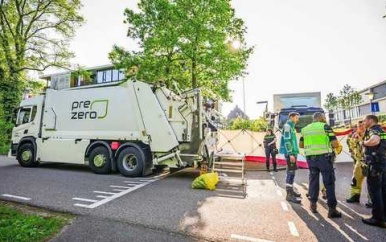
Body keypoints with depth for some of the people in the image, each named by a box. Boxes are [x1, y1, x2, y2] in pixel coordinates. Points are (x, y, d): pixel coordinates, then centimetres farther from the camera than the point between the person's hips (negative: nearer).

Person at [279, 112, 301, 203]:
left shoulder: (291, 126, 19)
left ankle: (291, 190, 25)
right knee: (291, 172, -9)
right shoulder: (287, 126, -11)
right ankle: (289, 194, -6)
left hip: (293, 152, 10)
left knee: (292, 172, 15)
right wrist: (290, 154, -23)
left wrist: (294, 153, 20)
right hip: (290, 153, -10)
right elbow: (287, 141, -19)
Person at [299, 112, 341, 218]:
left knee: (313, 180, 15)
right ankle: (332, 209, 6)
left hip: (310, 158, 5)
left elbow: (301, 145, 13)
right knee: (329, 182, 3)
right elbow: (335, 144, -10)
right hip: (324, 157, -4)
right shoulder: (325, 126, -4)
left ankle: (313, 204, 22)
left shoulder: (305, 129, 10)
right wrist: (328, 145, 10)